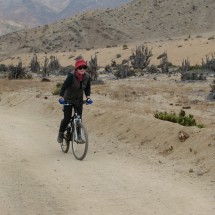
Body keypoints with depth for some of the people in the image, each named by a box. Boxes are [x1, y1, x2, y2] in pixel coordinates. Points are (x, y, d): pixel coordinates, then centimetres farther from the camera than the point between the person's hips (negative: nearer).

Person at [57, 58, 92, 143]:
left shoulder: (87, 76, -10)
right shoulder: (71, 76, -25)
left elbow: (87, 88, 2)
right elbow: (64, 86, -25)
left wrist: (88, 97, -13)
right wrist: (61, 97, -35)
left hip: (79, 99, 4)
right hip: (69, 99, -4)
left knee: (79, 118, -3)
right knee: (67, 118, -5)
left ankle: (78, 136, 8)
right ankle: (61, 133, 19)